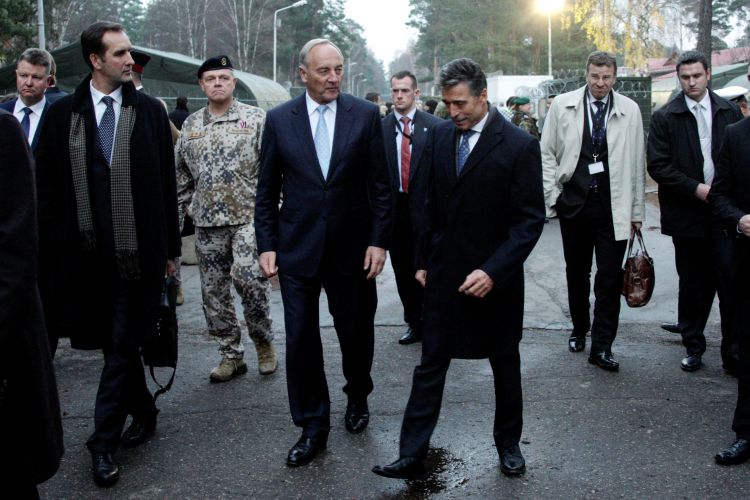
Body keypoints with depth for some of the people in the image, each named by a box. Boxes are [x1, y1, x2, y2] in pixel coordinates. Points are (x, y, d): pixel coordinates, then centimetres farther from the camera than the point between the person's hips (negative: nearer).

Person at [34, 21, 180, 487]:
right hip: (86, 251, 2)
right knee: (116, 343, 14)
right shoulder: (63, 113, 3)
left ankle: (105, 441, 13)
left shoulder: (150, 110, 1)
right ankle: (144, 411, 35)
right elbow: (48, 185, 4)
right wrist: (51, 248, 0)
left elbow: (166, 182, 3)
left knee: (121, 345, 3)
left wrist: (171, 247, 2)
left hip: (137, 250, -2)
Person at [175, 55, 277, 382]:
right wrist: (187, 206, 12)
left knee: (248, 278, -15)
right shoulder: (190, 126, 12)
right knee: (213, 290, 7)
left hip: (248, 216, -4)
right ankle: (231, 355, 19)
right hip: (206, 221, 5)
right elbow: (181, 173, 18)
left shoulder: (256, 118, 0)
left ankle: (263, 342, 10)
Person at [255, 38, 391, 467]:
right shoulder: (279, 119, 1)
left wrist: (379, 240, -5)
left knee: (357, 332, 13)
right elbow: (267, 190, 4)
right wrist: (266, 245, -1)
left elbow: (381, 184, -1)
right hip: (297, 247, 1)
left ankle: (358, 396, 41)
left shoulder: (365, 114, -2)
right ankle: (313, 427, 18)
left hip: (352, 247, 0)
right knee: (301, 339, 3)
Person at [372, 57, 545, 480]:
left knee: (505, 363, 14)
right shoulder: (440, 135, 2)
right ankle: (412, 455, 10)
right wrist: (424, 261, 10)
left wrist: (493, 271, -22)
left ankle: (509, 444, 33)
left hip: (496, 278, -3)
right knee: (431, 363, 5)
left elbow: (530, 219, -14)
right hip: (445, 273, 3)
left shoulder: (519, 145, -13)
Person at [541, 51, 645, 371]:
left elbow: (637, 162, 3)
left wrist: (637, 210, 4)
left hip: (613, 207, -1)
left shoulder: (629, 111, 1)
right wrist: (552, 196, -2)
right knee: (576, 272, 14)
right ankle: (579, 330, 33)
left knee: (610, 277, -2)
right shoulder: (562, 105, 1)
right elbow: (547, 153, 5)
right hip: (574, 203, 1)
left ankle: (601, 346, 6)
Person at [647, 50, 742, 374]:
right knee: (693, 284, 10)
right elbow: (657, 165, -6)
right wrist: (696, 188, -13)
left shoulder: (729, 112, 7)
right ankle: (693, 347, 24)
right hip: (687, 212, -1)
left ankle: (733, 353, 6)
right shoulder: (665, 117, 0)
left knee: (730, 280, -4)